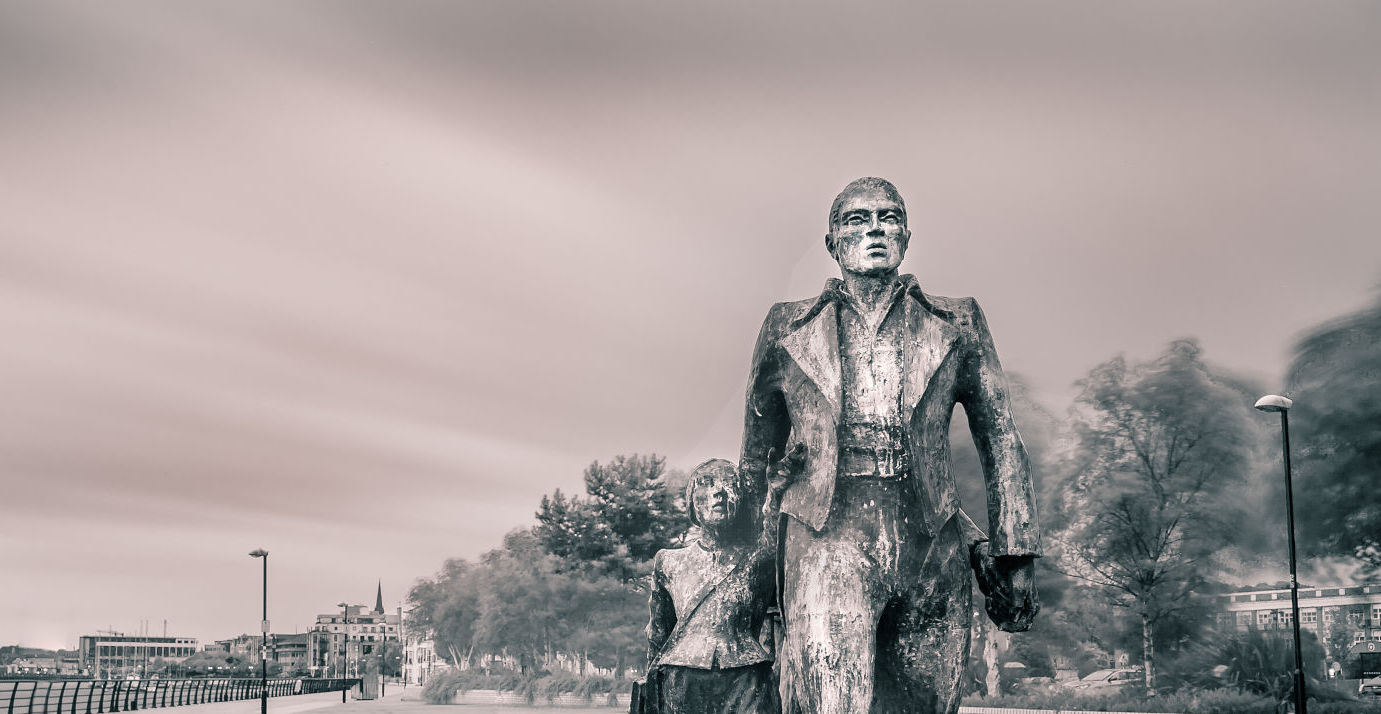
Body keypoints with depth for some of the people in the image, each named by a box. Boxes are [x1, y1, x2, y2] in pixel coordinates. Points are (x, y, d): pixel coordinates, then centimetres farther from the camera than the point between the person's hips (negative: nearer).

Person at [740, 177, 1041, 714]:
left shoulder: (957, 325, 15)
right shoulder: (788, 330, 14)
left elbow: (1000, 440, 15)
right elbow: (757, 458, 21)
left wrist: (1016, 558, 7)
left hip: (933, 554, 2)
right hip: (830, 545, -2)